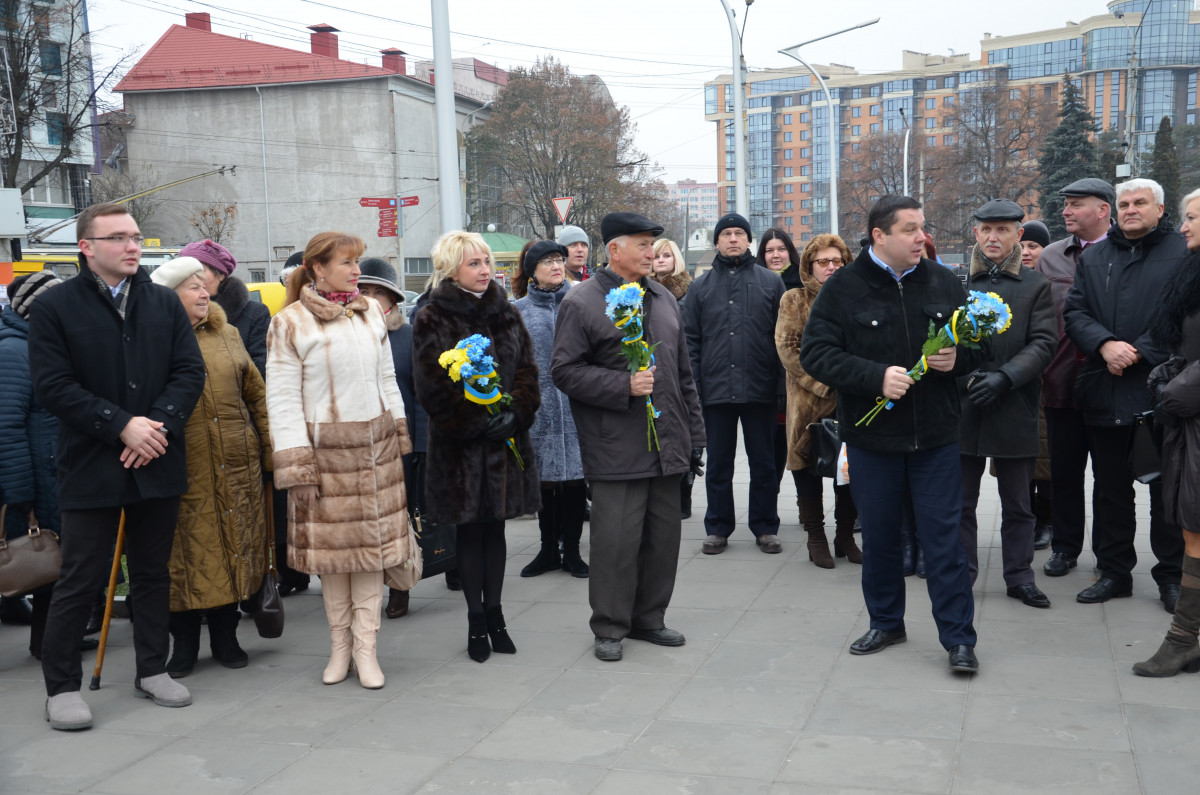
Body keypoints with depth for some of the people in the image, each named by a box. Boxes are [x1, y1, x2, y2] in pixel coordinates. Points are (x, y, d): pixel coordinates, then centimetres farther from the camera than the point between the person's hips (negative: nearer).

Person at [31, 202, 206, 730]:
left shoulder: (164, 303, 7)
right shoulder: (56, 308, -3)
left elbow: (190, 371, 3)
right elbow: (52, 386, -10)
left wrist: (159, 424, -13)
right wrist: (122, 425, -17)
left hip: (158, 463, 4)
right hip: (91, 467, -4)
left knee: (153, 571, 14)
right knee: (80, 578, 2)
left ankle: (152, 670, 27)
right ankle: (61, 685, 15)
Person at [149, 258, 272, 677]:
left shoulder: (227, 336, 11)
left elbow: (256, 395, 14)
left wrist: (270, 451, 10)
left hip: (236, 467, 4)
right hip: (183, 471, -4)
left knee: (232, 549, 9)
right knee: (186, 555, 3)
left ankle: (225, 638, 23)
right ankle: (184, 644, 18)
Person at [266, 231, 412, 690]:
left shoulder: (371, 313, 10)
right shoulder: (290, 323, -5)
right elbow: (282, 399, -8)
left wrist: (398, 434, 14)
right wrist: (296, 465, -12)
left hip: (375, 446, 4)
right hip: (325, 449, -3)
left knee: (373, 545, 3)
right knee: (332, 548, 5)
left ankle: (366, 648, 11)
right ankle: (339, 646, 19)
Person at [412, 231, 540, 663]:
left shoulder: (506, 314, 9)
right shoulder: (432, 320, -5)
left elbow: (527, 372, 6)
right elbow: (433, 387, -11)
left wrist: (514, 414, -10)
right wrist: (479, 422, -15)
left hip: (506, 440, 4)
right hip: (459, 444, -4)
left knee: (495, 527, 11)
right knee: (470, 530, 5)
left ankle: (494, 612, 21)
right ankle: (476, 621, 15)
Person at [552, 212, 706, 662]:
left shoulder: (663, 299, 16)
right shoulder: (581, 303, -5)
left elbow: (684, 374, 19)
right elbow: (565, 371, -9)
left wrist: (695, 434, 16)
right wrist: (624, 386, -18)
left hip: (667, 446, 6)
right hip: (616, 451, -6)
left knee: (664, 533, 11)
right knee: (617, 538, -4)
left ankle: (649, 618, 26)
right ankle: (609, 627, 12)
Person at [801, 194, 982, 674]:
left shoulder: (943, 283, 4)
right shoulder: (843, 288, -5)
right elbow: (816, 354, -11)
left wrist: (958, 358, -9)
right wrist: (876, 377, -21)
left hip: (935, 437, 1)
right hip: (871, 437, -1)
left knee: (943, 537, 2)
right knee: (879, 536, 12)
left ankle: (958, 638, 11)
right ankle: (886, 623, 30)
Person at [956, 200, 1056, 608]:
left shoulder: (1036, 287, 4)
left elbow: (1043, 343, -4)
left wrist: (1004, 377, -17)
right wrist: (964, 376, -11)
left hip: (1015, 409, 0)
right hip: (962, 406, 1)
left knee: (1017, 504, 10)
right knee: (961, 501, 8)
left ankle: (1019, 575, 21)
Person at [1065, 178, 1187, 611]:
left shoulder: (1183, 252, -1)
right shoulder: (1093, 257, 13)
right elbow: (1075, 311, 5)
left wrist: (1140, 353, -16)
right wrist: (1105, 345, -13)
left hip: (1161, 392, -4)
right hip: (1104, 393, 4)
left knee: (1167, 489, 5)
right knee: (1110, 489, 11)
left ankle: (1172, 575, 18)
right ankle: (1114, 571, 23)